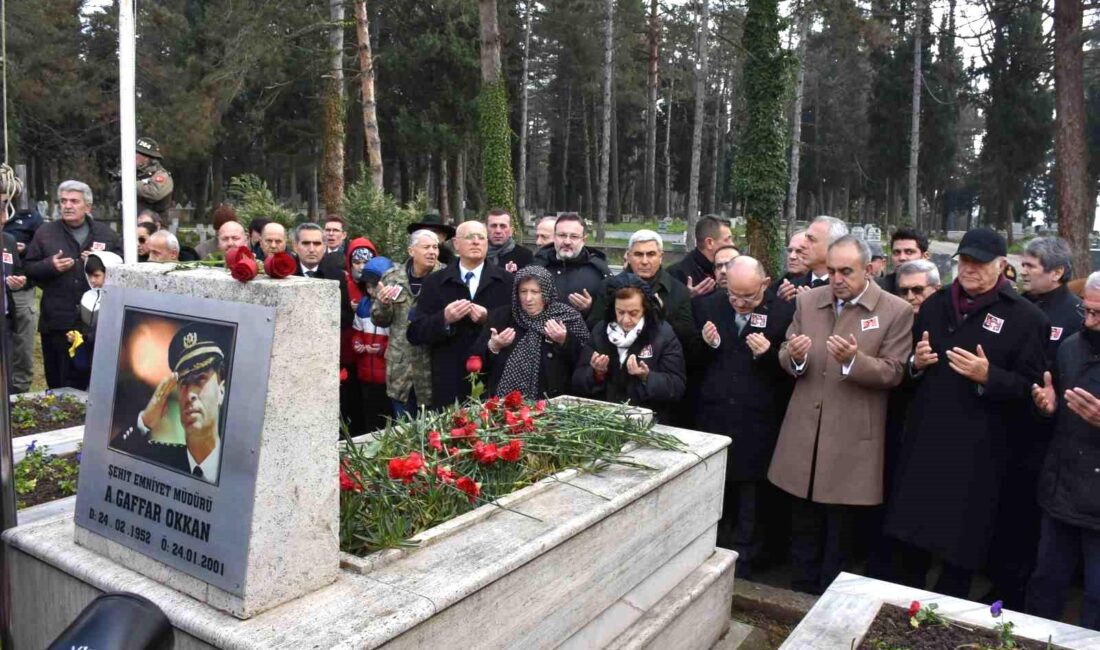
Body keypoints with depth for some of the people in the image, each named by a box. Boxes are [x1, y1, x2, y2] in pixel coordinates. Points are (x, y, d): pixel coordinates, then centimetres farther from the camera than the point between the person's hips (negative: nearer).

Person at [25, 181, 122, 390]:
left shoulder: (105, 233, 8)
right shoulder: (45, 233, 7)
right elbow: (28, 268, 6)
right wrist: (50, 265, -12)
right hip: (57, 319, 0)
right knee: (59, 382, 7)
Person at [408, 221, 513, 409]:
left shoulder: (507, 281, 5)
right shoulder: (434, 283, 7)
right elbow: (414, 333, 2)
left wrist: (489, 319, -16)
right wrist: (444, 319, -14)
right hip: (450, 383, 1)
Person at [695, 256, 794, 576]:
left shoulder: (784, 313, -8)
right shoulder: (709, 305, 2)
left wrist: (768, 354, -22)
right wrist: (706, 344, -11)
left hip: (757, 425, -3)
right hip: (713, 417, 3)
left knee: (751, 502, 11)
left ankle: (742, 563, 28)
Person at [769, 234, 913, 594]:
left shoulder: (896, 311, -7)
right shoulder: (807, 301, 5)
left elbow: (893, 373, -8)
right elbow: (785, 357, 8)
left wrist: (853, 360, -26)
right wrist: (794, 356, -16)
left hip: (852, 439, -4)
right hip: (804, 433, 4)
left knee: (840, 536, 10)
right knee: (803, 531, 16)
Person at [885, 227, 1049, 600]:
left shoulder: (1025, 317, -5)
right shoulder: (935, 305, 11)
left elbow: (1032, 387, -9)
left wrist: (988, 376, -25)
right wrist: (916, 362, -3)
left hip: (976, 450, -4)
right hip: (924, 439, 5)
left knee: (961, 542, 7)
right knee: (912, 533, 13)